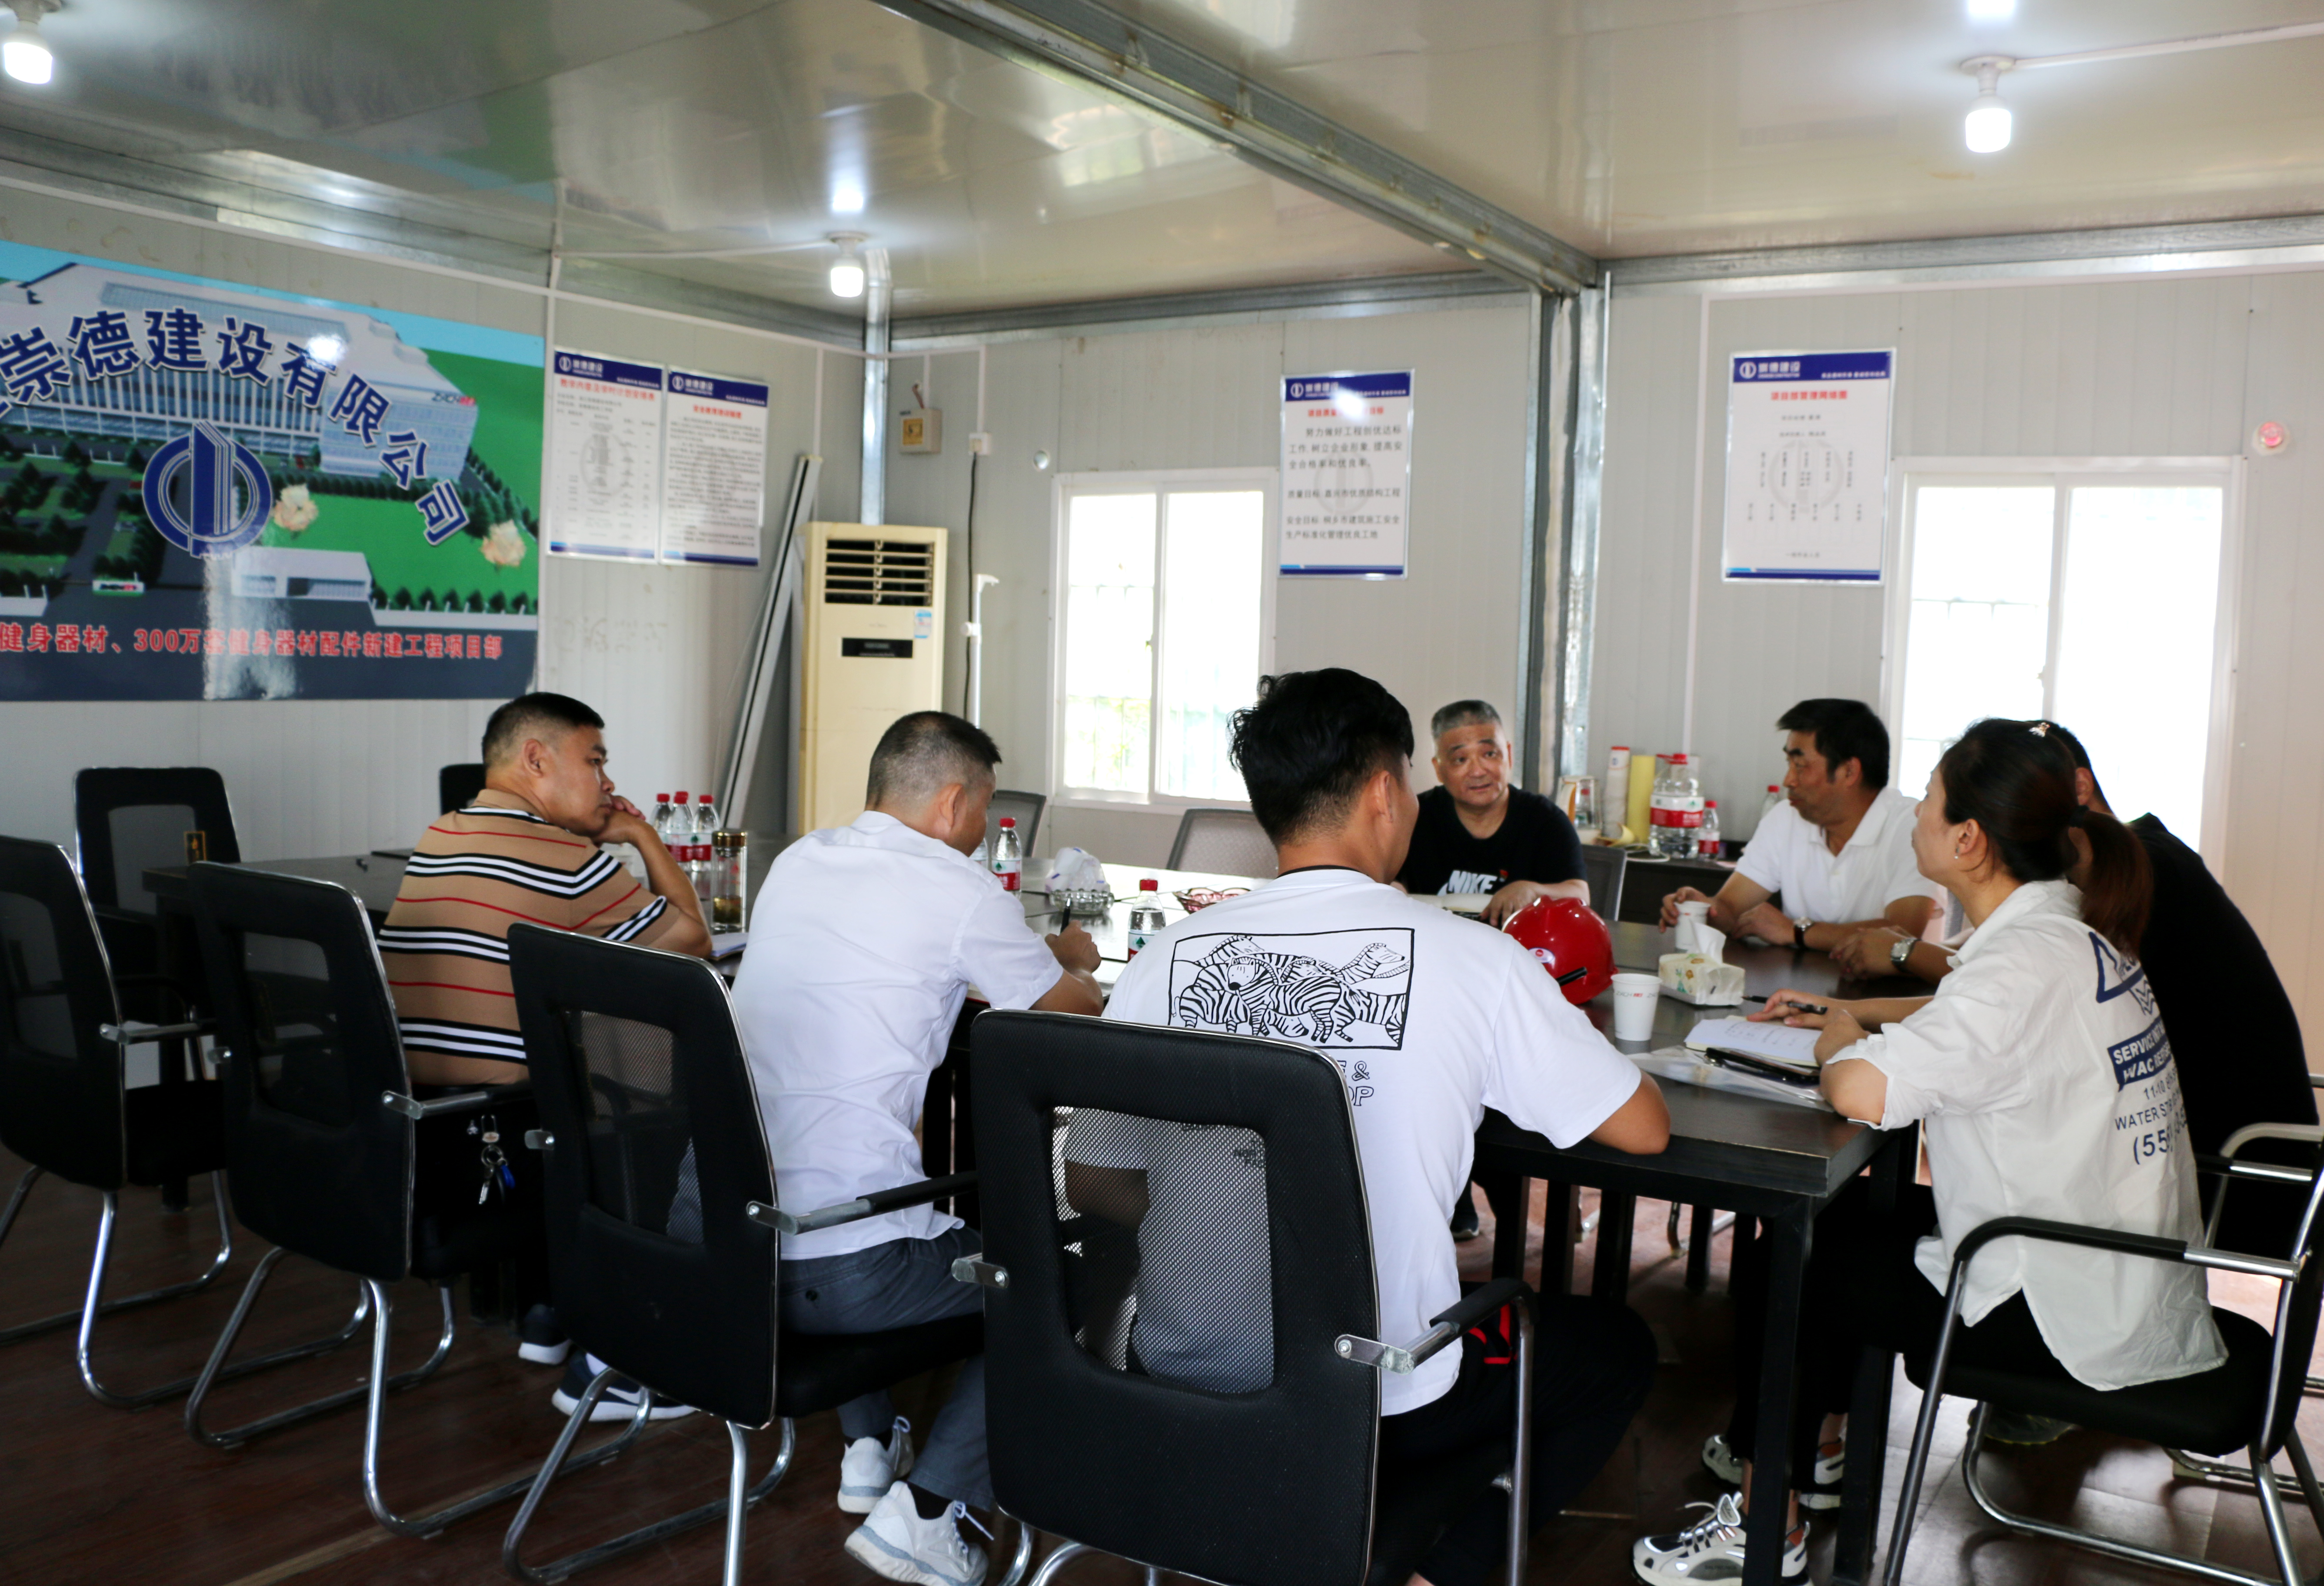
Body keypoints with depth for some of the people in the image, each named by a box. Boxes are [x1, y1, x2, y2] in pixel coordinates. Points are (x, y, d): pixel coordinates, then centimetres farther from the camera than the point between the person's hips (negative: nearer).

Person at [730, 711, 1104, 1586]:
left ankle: (869, 1448, 37)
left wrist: (1043, 950, 35)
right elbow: (1074, 1007, 5)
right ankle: (924, 1509, 6)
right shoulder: (959, 891, -9)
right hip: (844, 1275, -7)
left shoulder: (796, 863, 11)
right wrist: (1073, 961, 29)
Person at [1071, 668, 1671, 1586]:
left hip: (1180, 1387, 5)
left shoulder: (1169, 959, -5)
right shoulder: (1470, 958, -12)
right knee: (1618, 1348, 23)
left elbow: (1092, 1184, 4)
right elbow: (1644, 1129, 0)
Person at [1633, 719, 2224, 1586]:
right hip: (2131, 1280, 9)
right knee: (1843, 1214, 20)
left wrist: (1839, 1041, -15)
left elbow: (1861, 1092, -38)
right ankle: (1825, 1445, 33)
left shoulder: (2029, 963, -26)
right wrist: (1846, 1013, 15)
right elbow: (1969, 1019, 25)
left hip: (2073, 1318, -9)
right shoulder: (2076, 936, 4)